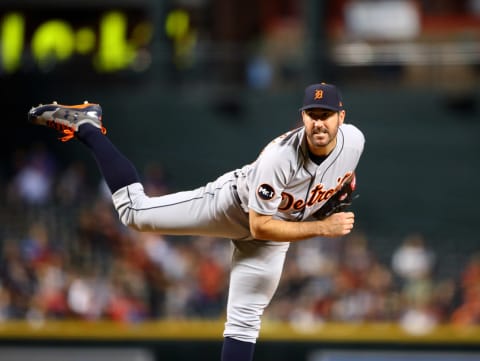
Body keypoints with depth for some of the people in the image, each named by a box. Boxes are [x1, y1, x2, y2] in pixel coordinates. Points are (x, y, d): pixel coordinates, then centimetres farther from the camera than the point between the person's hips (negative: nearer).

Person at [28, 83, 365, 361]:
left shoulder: (354, 140, -22)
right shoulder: (280, 156, -39)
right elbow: (260, 227, -35)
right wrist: (322, 228, -39)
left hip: (276, 229, 4)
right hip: (234, 203, -4)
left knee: (245, 322, 4)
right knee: (135, 211, -2)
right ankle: (87, 127, 15)